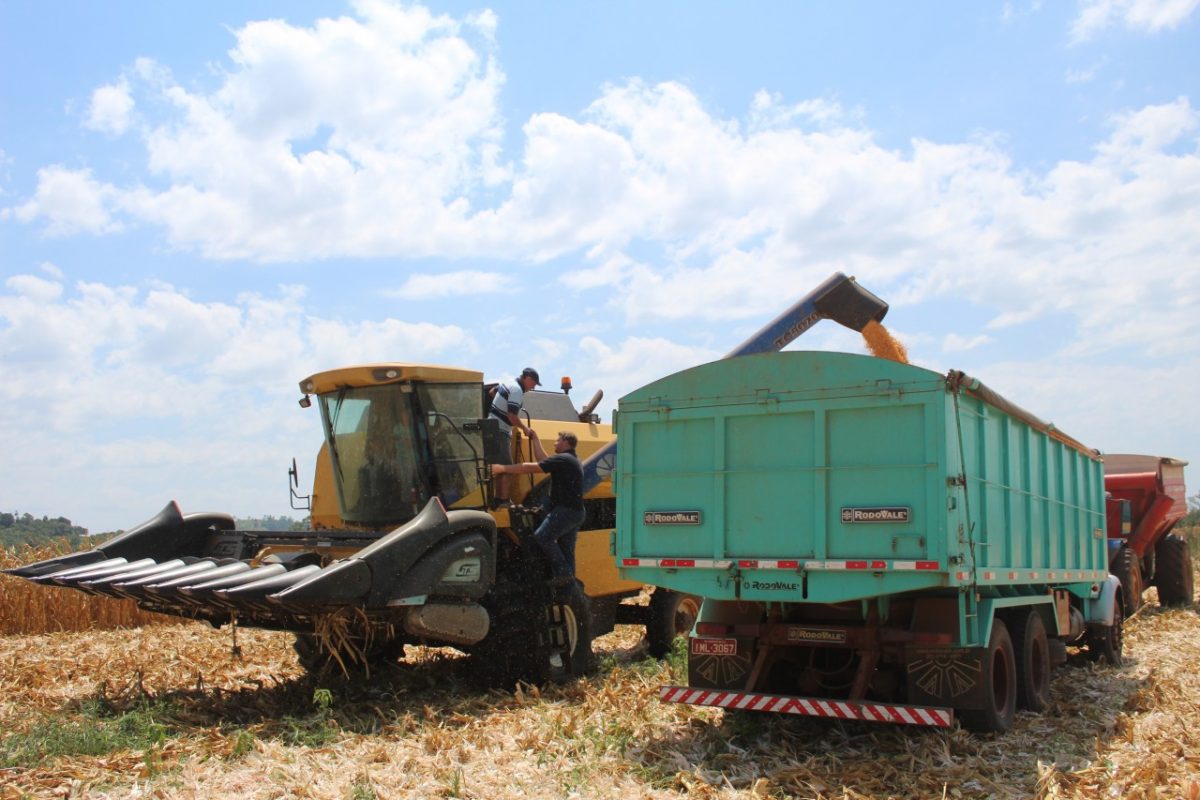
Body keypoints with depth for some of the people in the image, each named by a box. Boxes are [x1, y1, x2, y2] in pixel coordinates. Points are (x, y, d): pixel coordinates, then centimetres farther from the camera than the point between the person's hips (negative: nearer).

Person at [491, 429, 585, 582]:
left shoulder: (563, 459, -12)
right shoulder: (572, 460, 19)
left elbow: (531, 467, -15)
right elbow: (543, 461, 26)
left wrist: (503, 468, -13)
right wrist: (535, 439, 31)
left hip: (565, 510, -10)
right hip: (576, 512, 10)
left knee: (542, 536, -10)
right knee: (567, 549, 11)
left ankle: (563, 572, -8)